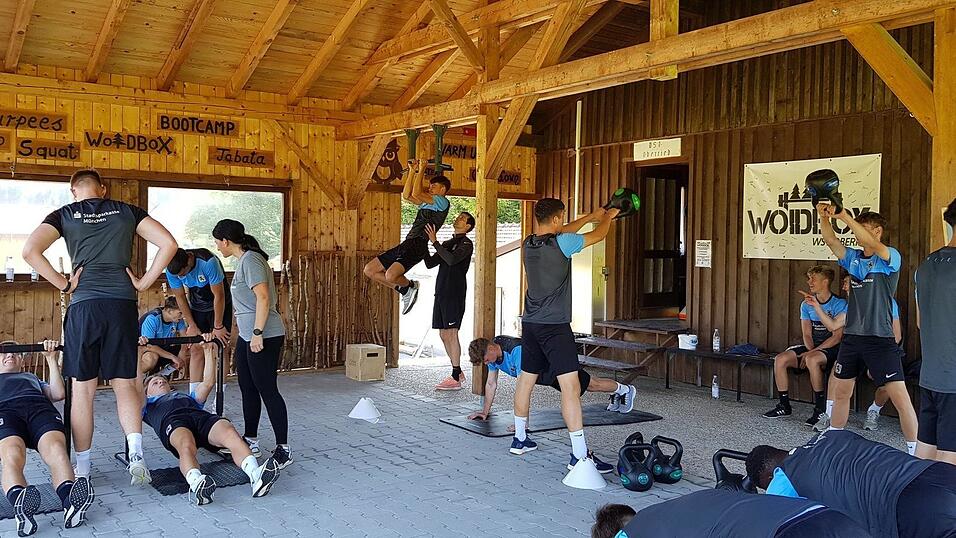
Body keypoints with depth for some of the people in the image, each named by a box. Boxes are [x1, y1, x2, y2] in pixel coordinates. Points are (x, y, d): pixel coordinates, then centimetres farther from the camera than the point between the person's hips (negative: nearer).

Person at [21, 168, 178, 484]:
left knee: (83, 389, 8)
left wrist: (64, 285, 0)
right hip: (123, 304, 1)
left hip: (84, 305, -1)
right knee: (125, 384, 9)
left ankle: (81, 469, 14)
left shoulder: (65, 215, 8)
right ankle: (135, 453, -9)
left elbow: (30, 250, -7)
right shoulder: (127, 211, 12)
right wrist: (143, 283, 5)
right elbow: (168, 244, 2)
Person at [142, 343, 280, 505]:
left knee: (230, 433, -36)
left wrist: (207, 350, 37)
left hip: (203, 416, 2)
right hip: (173, 420, -2)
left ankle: (256, 475, -61)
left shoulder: (187, 397, 48)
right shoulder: (148, 404, 41)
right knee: (187, 446, -42)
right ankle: (197, 484, -70)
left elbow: (208, 382, 38)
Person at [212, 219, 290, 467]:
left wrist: (258, 332, -24)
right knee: (248, 388, 16)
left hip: (264, 336, -10)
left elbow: (263, 297, -23)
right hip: (247, 335, 10)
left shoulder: (250, 260, -14)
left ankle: (283, 449, -1)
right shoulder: (244, 260, 16)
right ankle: (250, 440, 28)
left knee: (267, 390, -7)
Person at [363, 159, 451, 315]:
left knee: (391, 275, -32)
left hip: (417, 246, -9)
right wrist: (412, 171, 23)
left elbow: (416, 193, -12)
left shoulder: (443, 202, -2)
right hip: (406, 245, 10)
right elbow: (406, 195, 24)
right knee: (369, 270, 4)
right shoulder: (427, 202, 26)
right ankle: (404, 290, 11)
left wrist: (422, 170, -5)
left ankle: (411, 286, 1)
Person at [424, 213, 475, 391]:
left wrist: (435, 242, -20)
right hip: (442, 292, 8)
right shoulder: (447, 243, 21)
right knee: (444, 334, 9)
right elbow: (430, 264, 17)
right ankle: (458, 372, 18)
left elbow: (452, 259, -22)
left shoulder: (466, 244, -4)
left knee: (451, 333, -9)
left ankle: (455, 378, -6)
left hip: (455, 294, -8)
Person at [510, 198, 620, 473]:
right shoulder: (561, 243, -15)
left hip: (530, 324, 8)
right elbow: (598, 235, 0)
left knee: (525, 380, 18)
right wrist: (607, 217, 21)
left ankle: (520, 439, 31)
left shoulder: (528, 243, 6)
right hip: (554, 326, -8)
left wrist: (591, 216, 32)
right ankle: (579, 454, -13)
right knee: (571, 386, -10)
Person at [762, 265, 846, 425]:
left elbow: (836, 337, -15)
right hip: (812, 347, 6)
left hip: (831, 349, -6)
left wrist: (813, 352, -21)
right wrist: (810, 351, -15)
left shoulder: (840, 304, -9)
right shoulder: (806, 304, 8)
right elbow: (807, 334, 5)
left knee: (812, 360, -37)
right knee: (780, 359, -17)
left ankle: (820, 408, -24)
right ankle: (784, 406, -6)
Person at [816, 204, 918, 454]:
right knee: (841, 392, 15)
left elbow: (873, 244, -26)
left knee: (899, 396, -9)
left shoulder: (890, 257, -6)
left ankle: (915, 451, 2)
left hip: (880, 339, -6)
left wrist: (844, 216, -34)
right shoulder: (853, 258, 10)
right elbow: (830, 240, -2)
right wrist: (823, 216, -20)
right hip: (851, 337, 6)